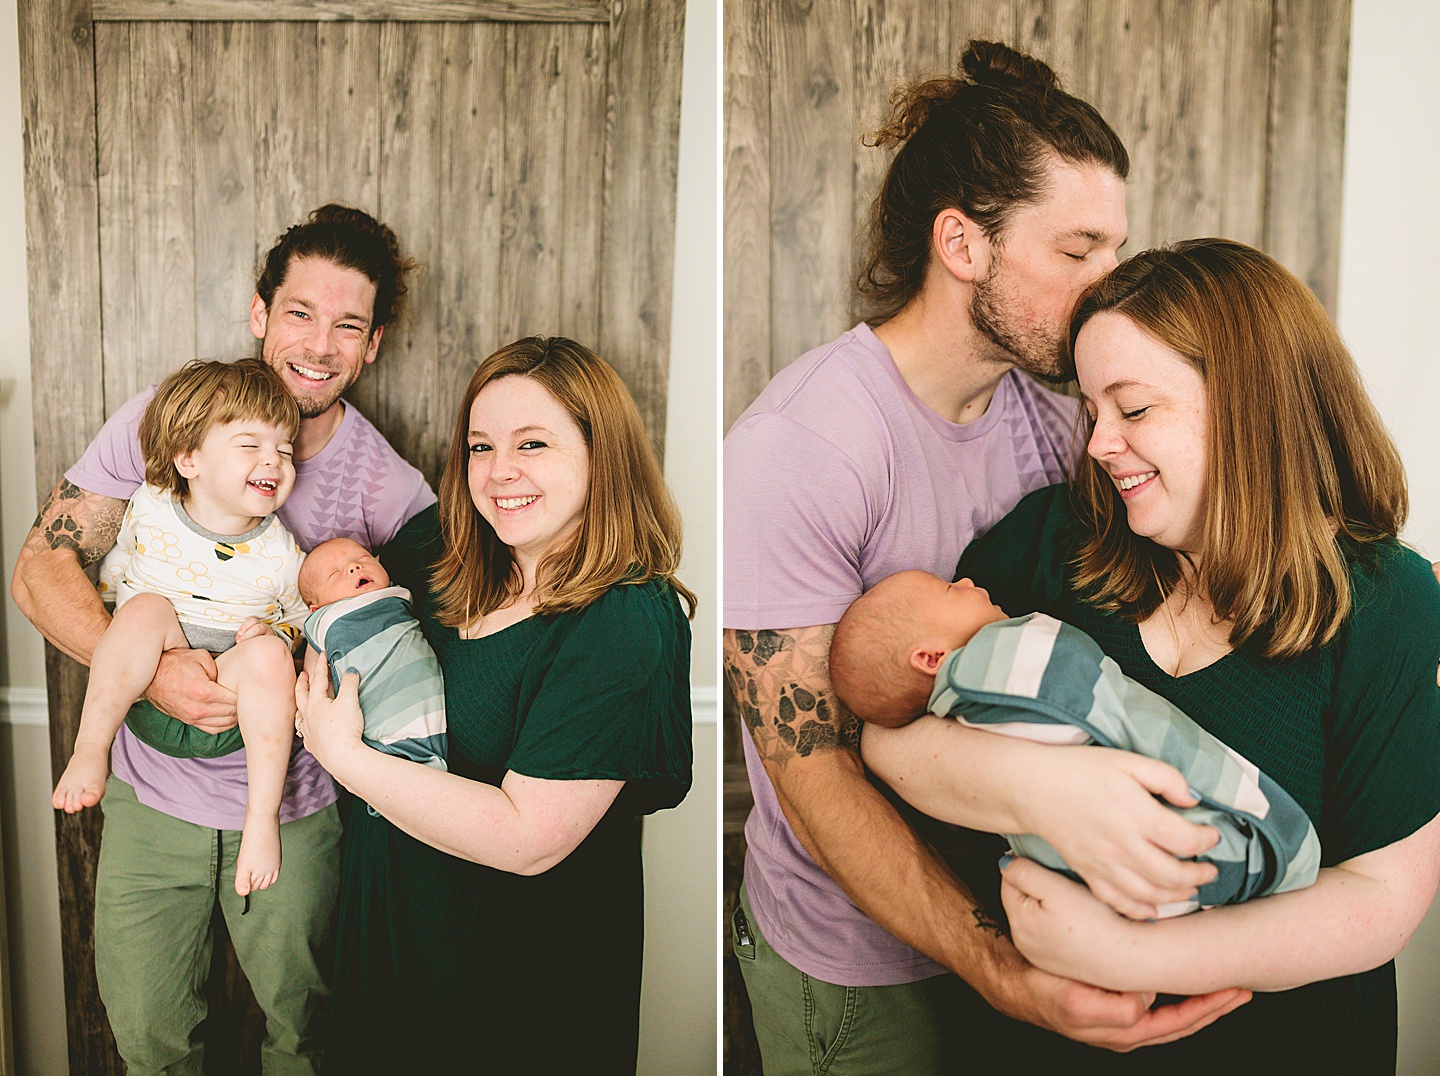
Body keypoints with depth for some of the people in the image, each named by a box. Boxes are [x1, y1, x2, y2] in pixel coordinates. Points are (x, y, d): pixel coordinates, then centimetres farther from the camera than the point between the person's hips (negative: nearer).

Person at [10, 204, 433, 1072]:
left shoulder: (395, 494, -12)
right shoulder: (162, 420, -9)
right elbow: (41, 566, -9)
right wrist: (149, 670, -26)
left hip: (296, 811, -1)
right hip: (151, 800, 1)